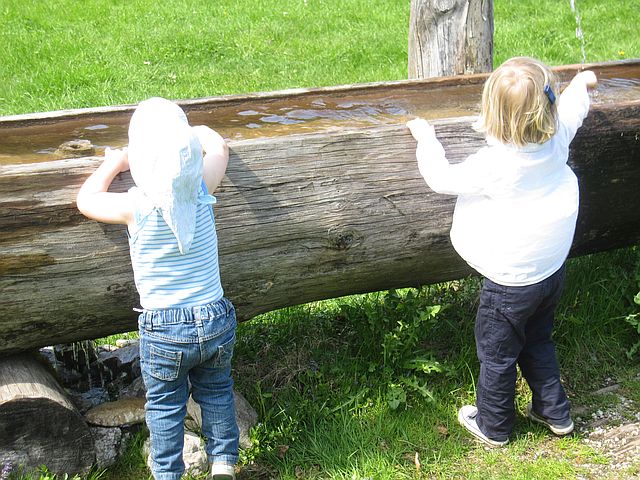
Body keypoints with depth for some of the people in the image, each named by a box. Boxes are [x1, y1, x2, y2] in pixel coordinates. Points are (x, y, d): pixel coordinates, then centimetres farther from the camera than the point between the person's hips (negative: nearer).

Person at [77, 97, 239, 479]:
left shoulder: (135, 205, -18)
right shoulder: (202, 189, -10)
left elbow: (86, 200, 3)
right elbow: (219, 147, 12)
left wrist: (114, 163, 13)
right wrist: (197, 130, 29)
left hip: (164, 330, -3)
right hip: (216, 320, 3)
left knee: (165, 406, 18)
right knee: (216, 392, 25)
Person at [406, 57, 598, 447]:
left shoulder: (493, 165, -28)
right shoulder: (557, 140, -11)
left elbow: (442, 179, -14)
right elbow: (571, 109, 12)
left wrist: (425, 137, 1)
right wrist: (582, 83, 34)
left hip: (511, 282, -7)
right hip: (553, 269, 7)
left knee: (497, 355, 15)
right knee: (538, 343, 28)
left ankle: (493, 426, 34)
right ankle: (555, 412, 42)